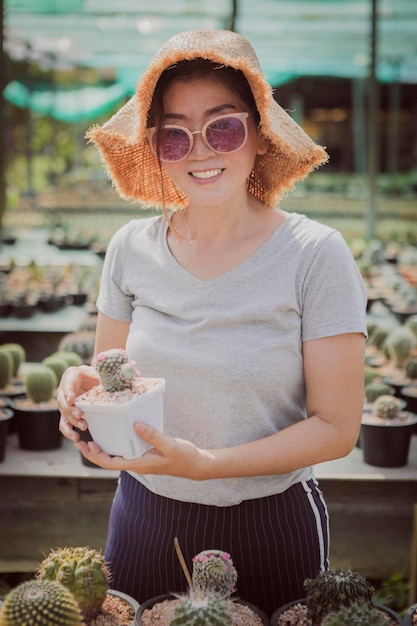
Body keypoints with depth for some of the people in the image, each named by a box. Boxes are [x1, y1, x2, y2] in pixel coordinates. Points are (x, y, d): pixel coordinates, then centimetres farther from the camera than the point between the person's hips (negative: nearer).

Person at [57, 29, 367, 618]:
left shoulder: (315, 254, -15)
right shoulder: (131, 248, -4)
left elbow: (336, 426, -14)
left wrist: (204, 463, -26)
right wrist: (83, 387, -18)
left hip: (270, 528, -3)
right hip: (146, 520, 3)